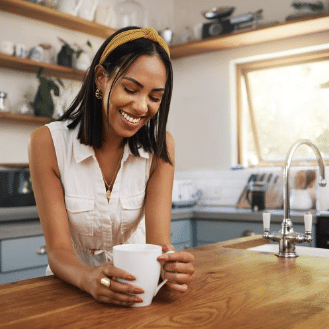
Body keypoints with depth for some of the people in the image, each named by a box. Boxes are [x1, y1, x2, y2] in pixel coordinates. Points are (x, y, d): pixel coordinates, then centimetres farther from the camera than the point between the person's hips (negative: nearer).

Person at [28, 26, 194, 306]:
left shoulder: (160, 146, -9)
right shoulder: (48, 143, -14)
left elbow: (158, 241, -16)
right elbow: (58, 250, -17)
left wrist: (170, 263, -38)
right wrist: (89, 278, -38)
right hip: (73, 284, -1)